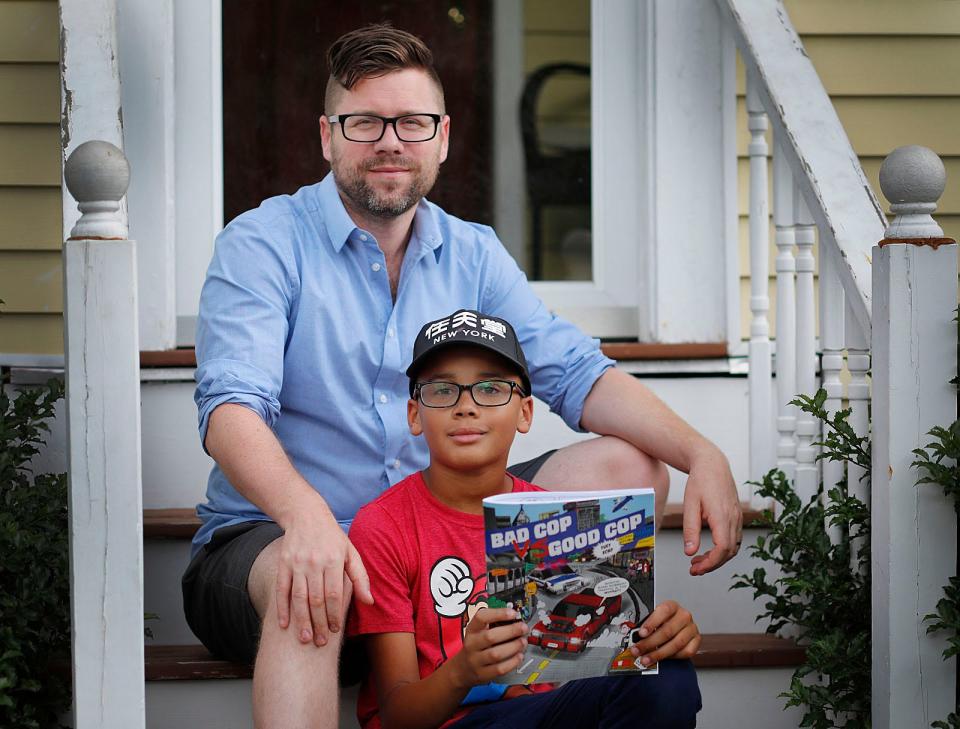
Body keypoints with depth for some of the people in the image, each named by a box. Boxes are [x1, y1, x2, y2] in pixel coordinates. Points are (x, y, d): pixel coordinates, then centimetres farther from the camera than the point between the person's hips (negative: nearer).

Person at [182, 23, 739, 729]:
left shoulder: (473, 255, 10)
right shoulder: (263, 246, -7)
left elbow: (576, 373, 2)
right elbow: (232, 406, -22)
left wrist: (702, 454, -17)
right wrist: (306, 517, -43)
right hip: (269, 538, -5)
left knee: (629, 468, -7)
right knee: (307, 587, -41)